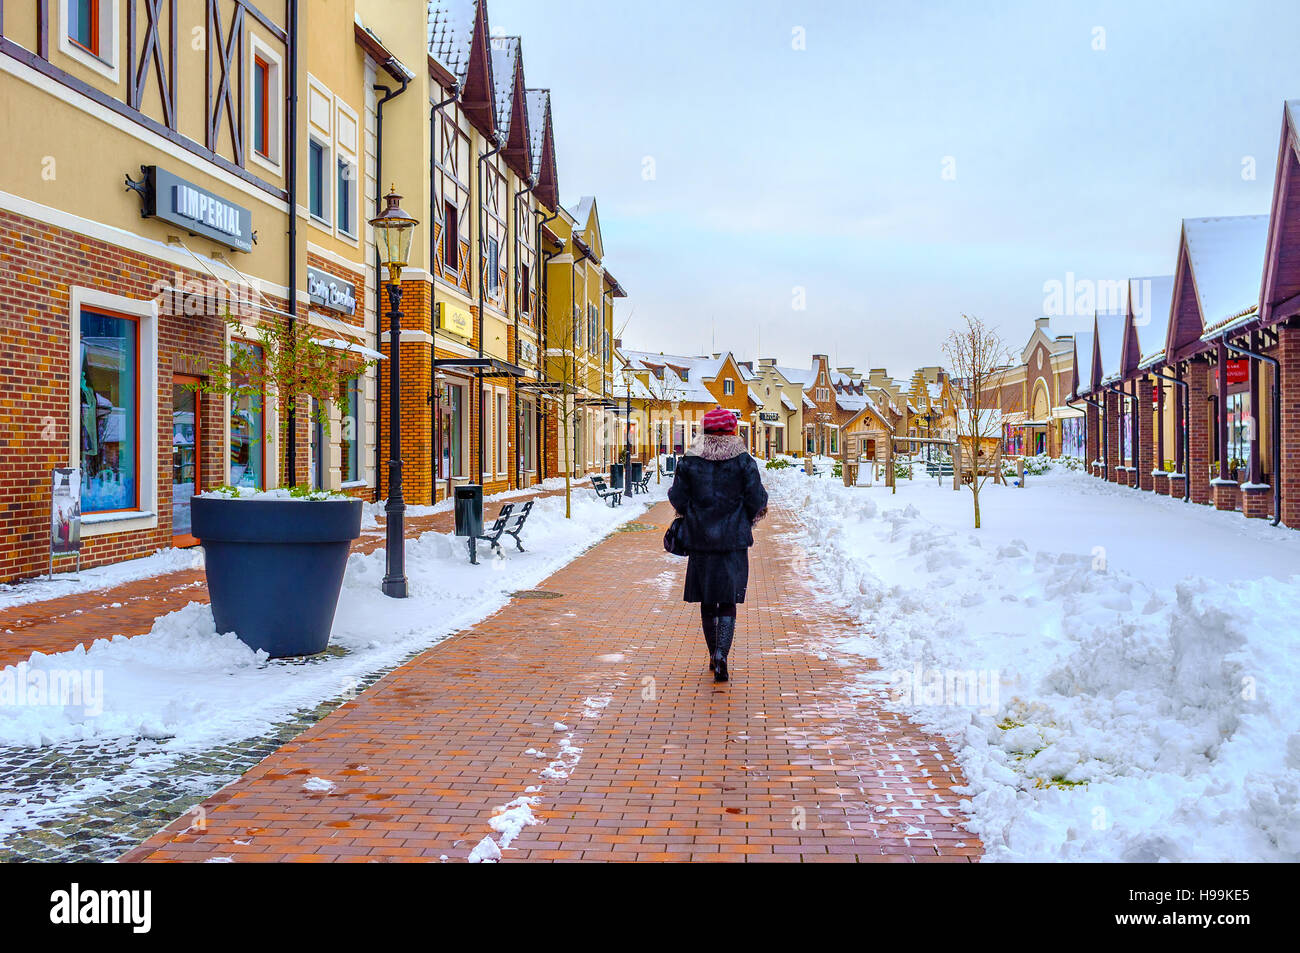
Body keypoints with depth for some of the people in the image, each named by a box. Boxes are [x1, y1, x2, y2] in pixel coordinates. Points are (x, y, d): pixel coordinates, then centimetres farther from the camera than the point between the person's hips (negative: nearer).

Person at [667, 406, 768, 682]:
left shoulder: (689, 462, -2)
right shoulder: (743, 461, -5)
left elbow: (678, 499, 1)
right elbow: (757, 501, -4)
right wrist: (747, 517, 17)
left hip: (699, 539, 2)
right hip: (734, 540, -1)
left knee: (707, 602, 14)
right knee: (728, 602, 2)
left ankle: (714, 656, 24)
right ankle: (721, 655, -15)